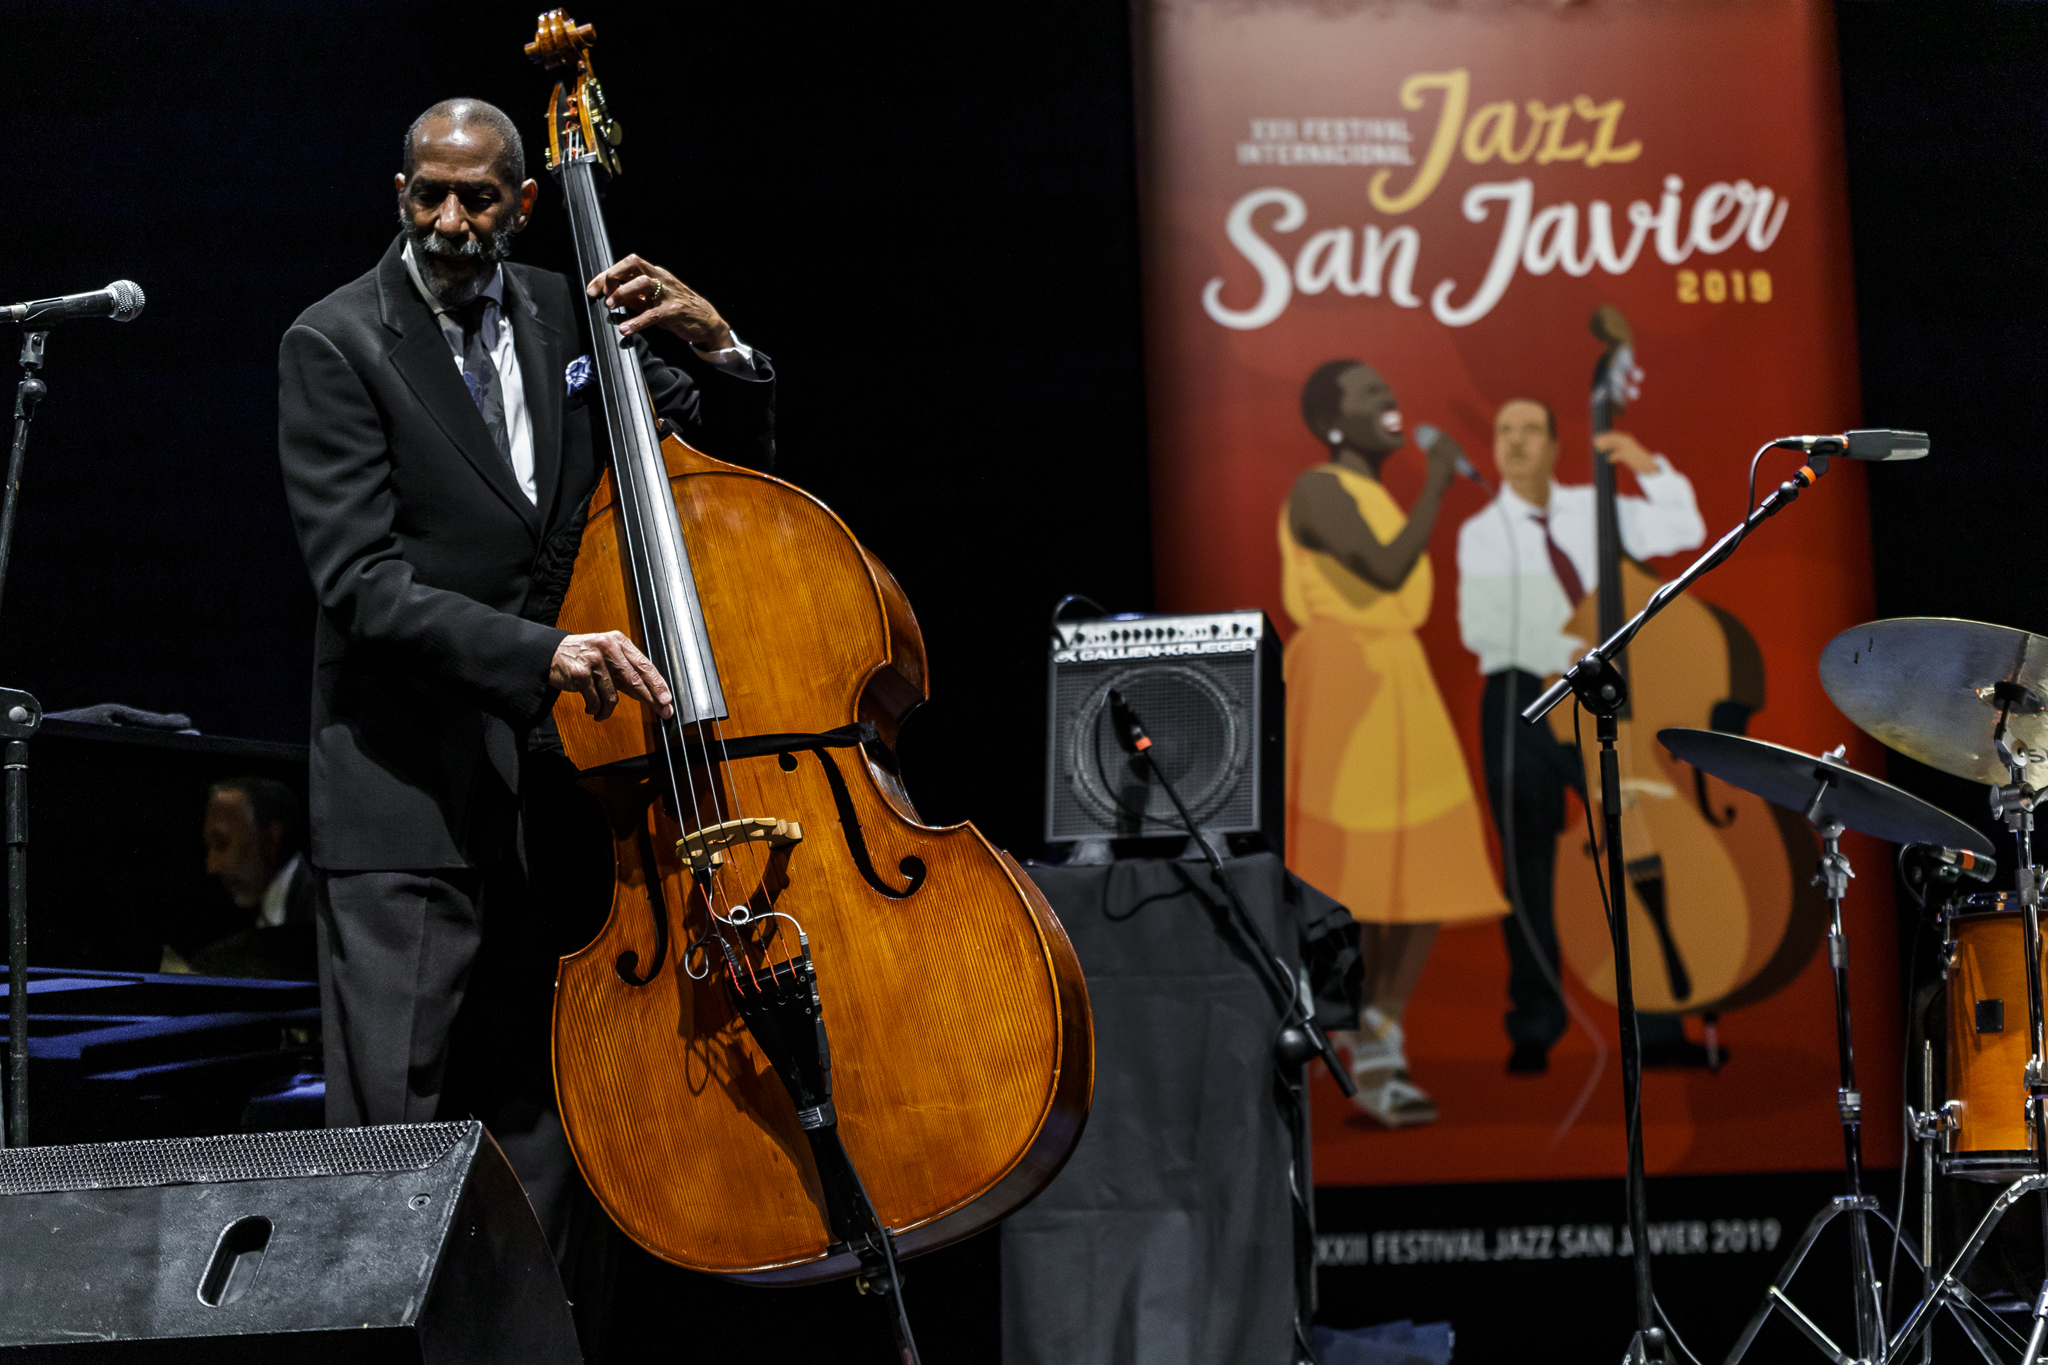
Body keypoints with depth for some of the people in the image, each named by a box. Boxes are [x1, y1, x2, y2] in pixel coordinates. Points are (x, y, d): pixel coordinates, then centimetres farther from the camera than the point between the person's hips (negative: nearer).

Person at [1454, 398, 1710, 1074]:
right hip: (1521, 701, -1)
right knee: (1528, 866, 2)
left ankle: (1659, 1029, 2)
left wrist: (1647, 465, -4)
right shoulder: (1481, 532, 5)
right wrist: (1566, 651, -23)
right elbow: (1483, 624, -10)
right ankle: (1534, 1031, 10)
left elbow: (1683, 532, 8)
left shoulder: (1593, 511, 12)